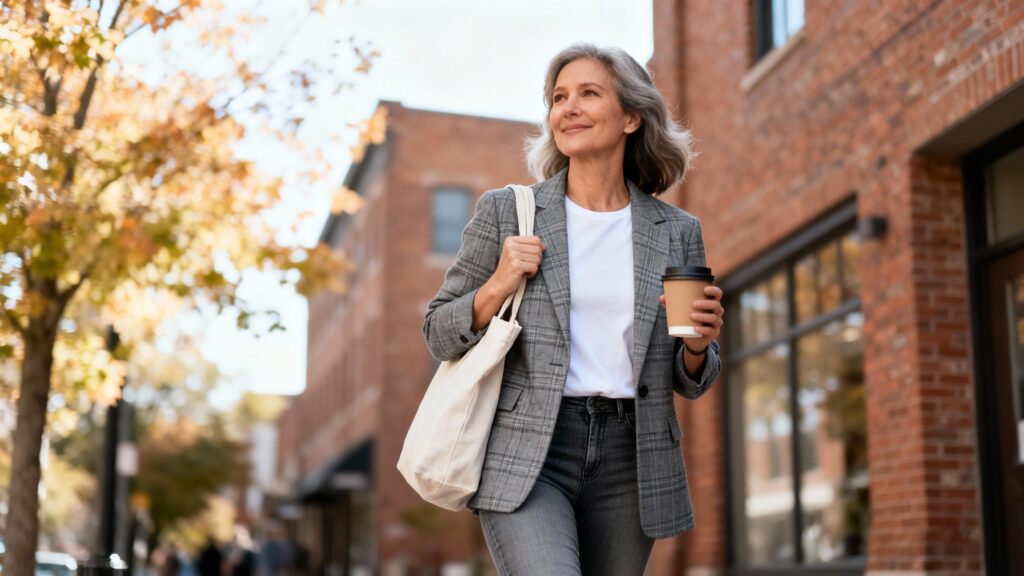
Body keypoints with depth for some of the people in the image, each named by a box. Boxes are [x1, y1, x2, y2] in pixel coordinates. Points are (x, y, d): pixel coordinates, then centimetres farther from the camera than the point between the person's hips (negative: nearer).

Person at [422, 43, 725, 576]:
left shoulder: (676, 232, 8)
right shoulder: (505, 211, 4)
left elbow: (690, 382, 14)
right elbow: (440, 335, 8)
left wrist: (698, 344, -8)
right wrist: (499, 286, -9)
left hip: (630, 458, 3)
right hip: (526, 455, -2)